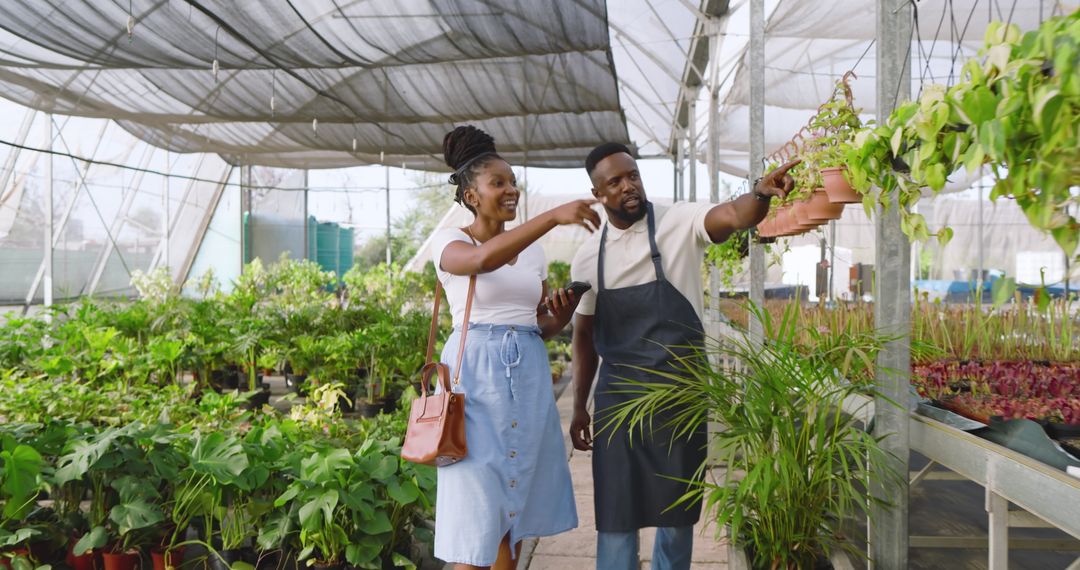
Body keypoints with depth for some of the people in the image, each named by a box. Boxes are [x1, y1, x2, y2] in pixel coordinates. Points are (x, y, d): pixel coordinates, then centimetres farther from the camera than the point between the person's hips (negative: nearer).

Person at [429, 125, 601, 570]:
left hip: (529, 375, 5)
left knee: (515, 506, 11)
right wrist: (554, 216, -33)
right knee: (476, 509, -2)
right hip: (476, 374, -5)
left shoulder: (533, 252, 13)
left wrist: (560, 317, -7)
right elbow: (482, 260, -28)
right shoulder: (449, 242, -3)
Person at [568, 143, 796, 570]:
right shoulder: (588, 256, 3)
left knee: (678, 508, 10)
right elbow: (584, 334, 10)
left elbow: (733, 216, -26)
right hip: (618, 394, 2)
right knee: (616, 510, 5)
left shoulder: (680, 223, -6)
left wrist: (761, 193, -49)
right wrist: (579, 407, 10)